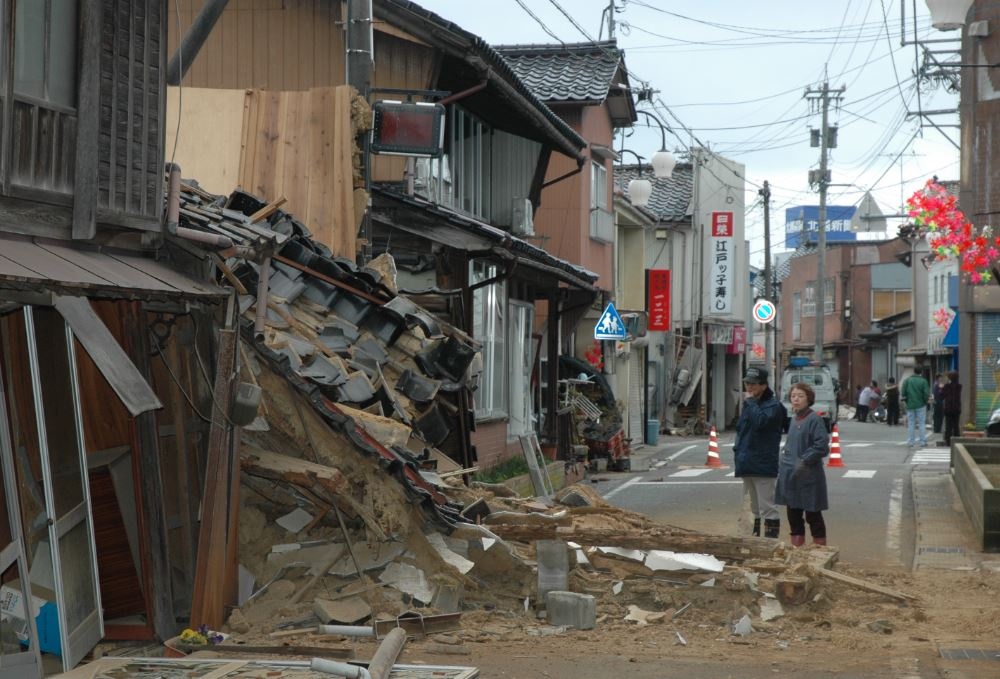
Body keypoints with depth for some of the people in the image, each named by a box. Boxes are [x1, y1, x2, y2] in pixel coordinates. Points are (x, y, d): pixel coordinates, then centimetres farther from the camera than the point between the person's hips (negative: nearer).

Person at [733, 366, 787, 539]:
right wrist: (738, 448, 11)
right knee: (751, 508, 15)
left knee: (767, 508, -6)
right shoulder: (748, 404, 15)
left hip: (763, 465, -8)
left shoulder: (773, 405, -11)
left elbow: (760, 421, -30)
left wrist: (751, 401, -18)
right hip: (747, 464, 8)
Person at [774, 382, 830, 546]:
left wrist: (804, 461, -20)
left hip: (808, 476, -8)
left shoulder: (814, 419, -13)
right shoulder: (794, 418, 11)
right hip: (790, 475, 8)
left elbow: (822, 446, -18)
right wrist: (784, 462, 12)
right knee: (793, 514, 13)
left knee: (813, 515, 1)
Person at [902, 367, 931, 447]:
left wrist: (905, 400, 11)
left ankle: (910, 442, 6)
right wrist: (926, 400, 8)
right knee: (922, 423, 4)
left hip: (910, 405, 2)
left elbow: (903, 393, -2)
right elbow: (926, 394, -10)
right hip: (920, 405, -2)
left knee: (910, 424, 7)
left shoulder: (907, 380, -1)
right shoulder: (923, 381, -8)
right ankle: (923, 441, 3)